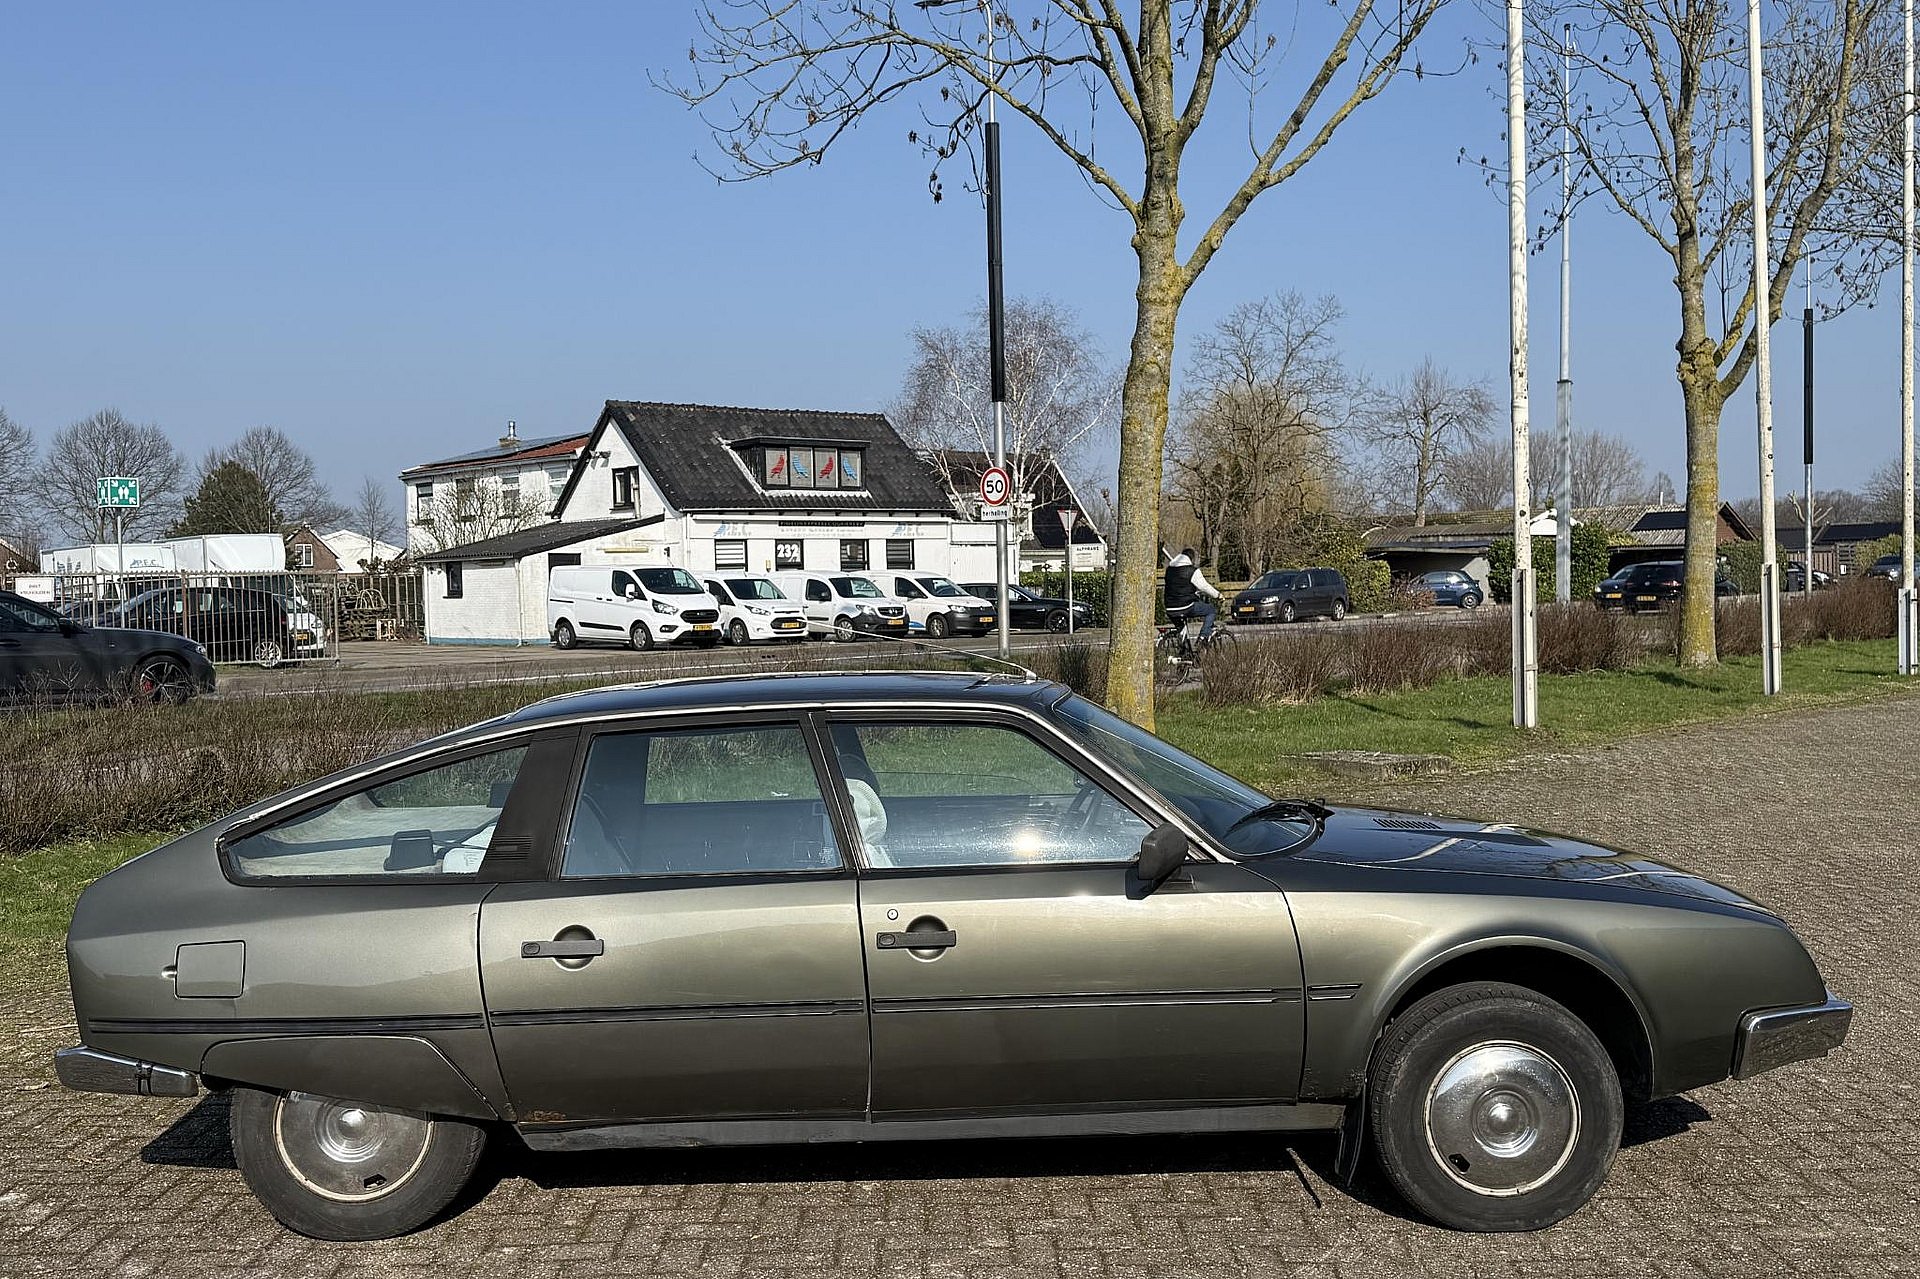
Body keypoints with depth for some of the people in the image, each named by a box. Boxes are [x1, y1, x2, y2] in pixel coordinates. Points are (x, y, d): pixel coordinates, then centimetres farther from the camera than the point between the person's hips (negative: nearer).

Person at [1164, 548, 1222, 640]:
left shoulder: (1169, 569, 13)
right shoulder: (1192, 571, -8)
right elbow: (1204, 587, -3)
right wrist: (1217, 595, 14)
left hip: (1170, 611, 6)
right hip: (1186, 607, -6)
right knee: (1212, 610, 11)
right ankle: (1204, 636, -1)